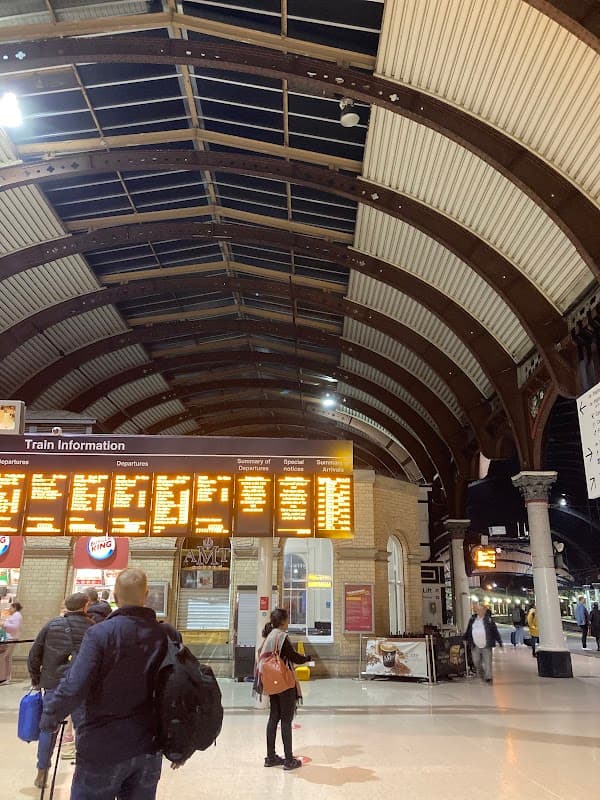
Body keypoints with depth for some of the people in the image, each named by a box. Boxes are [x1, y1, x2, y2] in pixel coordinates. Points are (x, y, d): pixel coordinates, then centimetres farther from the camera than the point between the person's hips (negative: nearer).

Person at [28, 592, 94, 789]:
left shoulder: (52, 625, 3)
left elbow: (34, 655, 6)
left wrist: (36, 680, 17)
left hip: (54, 685, 2)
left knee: (48, 728, 18)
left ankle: (42, 773, 26)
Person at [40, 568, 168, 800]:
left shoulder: (100, 633, -16)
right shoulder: (164, 635, -5)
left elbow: (74, 687, -22)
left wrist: (49, 716, -2)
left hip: (103, 748, -3)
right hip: (149, 747, 4)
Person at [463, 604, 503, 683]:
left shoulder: (489, 620, -4)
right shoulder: (472, 619, 5)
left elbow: (495, 631, -1)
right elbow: (468, 631, 14)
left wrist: (499, 641, -2)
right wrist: (465, 639, 15)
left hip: (486, 645, -3)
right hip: (475, 646, 3)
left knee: (487, 662, 0)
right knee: (476, 662, 10)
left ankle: (488, 677, 11)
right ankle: (481, 674, 32)